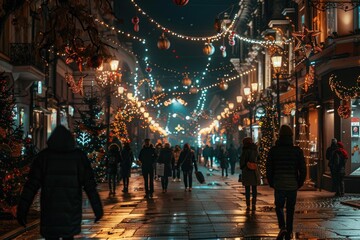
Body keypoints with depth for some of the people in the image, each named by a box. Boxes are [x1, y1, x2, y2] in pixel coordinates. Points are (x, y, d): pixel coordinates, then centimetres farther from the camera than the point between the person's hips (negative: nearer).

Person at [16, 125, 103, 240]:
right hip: (71, 212, 1)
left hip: (49, 214, -1)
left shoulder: (43, 156, -1)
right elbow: (90, 186, -2)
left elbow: (31, 185, -5)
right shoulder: (79, 157, 1)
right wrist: (97, 209, 1)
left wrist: (22, 210, -4)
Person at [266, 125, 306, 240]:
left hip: (278, 185, 0)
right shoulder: (297, 151, -3)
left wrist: (271, 183, 11)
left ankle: (282, 227, -5)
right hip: (293, 186, 0)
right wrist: (299, 184, 11)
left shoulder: (273, 150, -4)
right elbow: (303, 170, -2)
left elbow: (268, 169, -2)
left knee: (279, 207, 16)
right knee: (290, 210, 10)